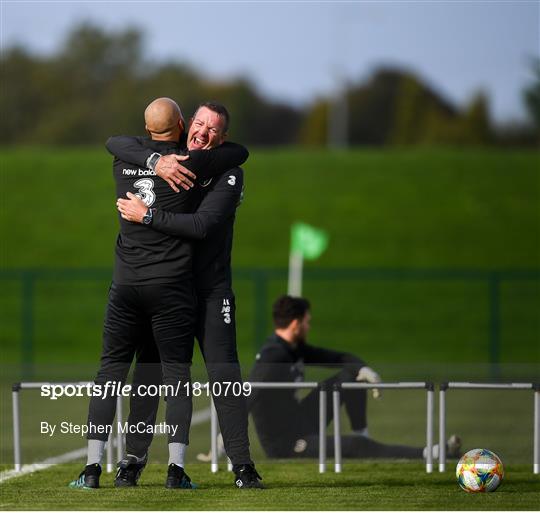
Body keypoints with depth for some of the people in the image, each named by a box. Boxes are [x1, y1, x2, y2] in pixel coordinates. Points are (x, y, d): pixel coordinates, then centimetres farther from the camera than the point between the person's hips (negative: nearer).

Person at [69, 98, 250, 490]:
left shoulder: (123, 161, 6)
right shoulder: (191, 162, -5)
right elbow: (241, 153, 8)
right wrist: (210, 146, 25)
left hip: (125, 283, 3)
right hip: (171, 286, -3)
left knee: (110, 371, 8)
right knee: (177, 374, 3)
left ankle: (93, 467, 1)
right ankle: (176, 469, -7)